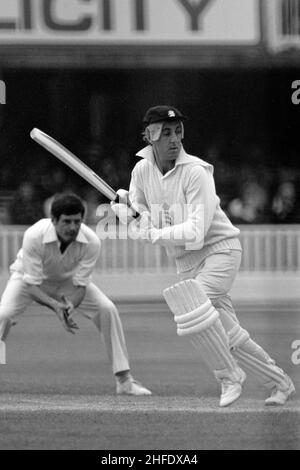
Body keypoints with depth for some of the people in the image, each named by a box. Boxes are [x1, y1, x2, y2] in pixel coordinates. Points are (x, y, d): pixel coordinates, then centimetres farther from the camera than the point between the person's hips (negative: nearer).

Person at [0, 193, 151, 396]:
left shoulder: (91, 242, -30)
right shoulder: (34, 236, -37)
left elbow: (80, 285, -23)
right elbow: (32, 284, -31)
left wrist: (72, 305, -44)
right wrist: (55, 305, -47)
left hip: (68, 281, 2)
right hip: (29, 277, -2)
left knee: (107, 309, -17)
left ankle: (125, 380, -10)